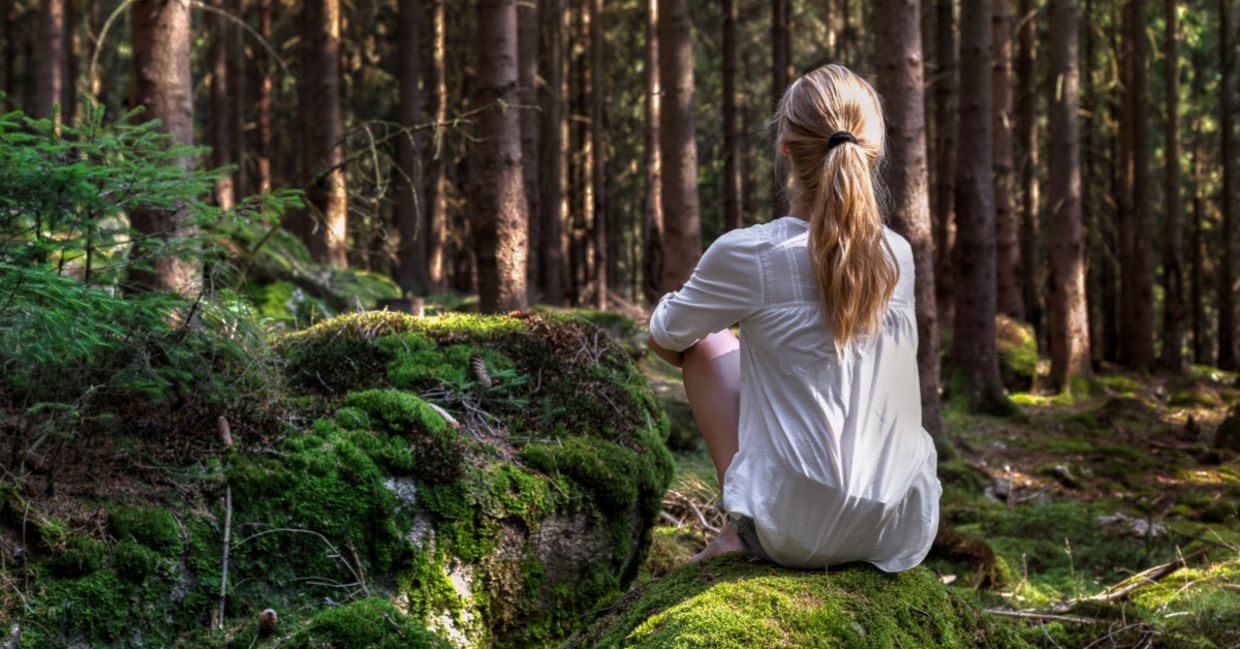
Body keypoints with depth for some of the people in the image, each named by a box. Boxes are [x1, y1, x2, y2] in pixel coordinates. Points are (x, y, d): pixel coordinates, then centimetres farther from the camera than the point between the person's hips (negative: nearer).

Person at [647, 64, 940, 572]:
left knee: (705, 339, 16)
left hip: (796, 535, -4)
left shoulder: (746, 254, -13)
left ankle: (741, 529, 13)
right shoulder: (899, 257, 1)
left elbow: (665, 334, 7)